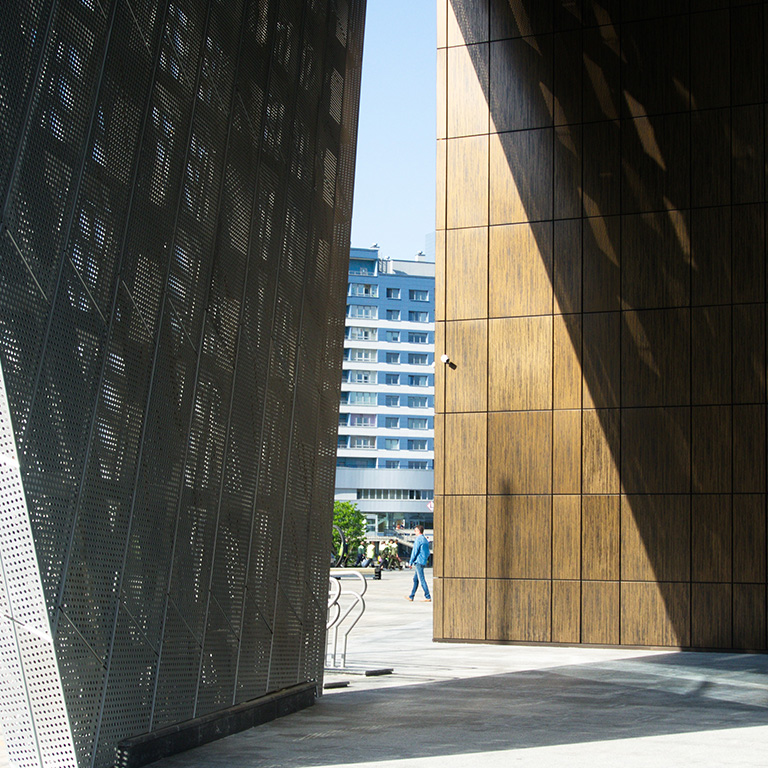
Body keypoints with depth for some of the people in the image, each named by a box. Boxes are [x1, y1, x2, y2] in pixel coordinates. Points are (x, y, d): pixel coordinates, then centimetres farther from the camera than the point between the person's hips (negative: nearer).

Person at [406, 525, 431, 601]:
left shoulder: (418, 539, -11)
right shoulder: (425, 540, 16)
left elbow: (415, 551, -13)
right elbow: (428, 552, 20)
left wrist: (410, 562, -7)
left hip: (418, 561, -9)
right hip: (423, 562, 9)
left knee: (422, 580, -8)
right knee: (415, 579, 13)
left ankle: (428, 597, -9)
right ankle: (411, 596, 15)